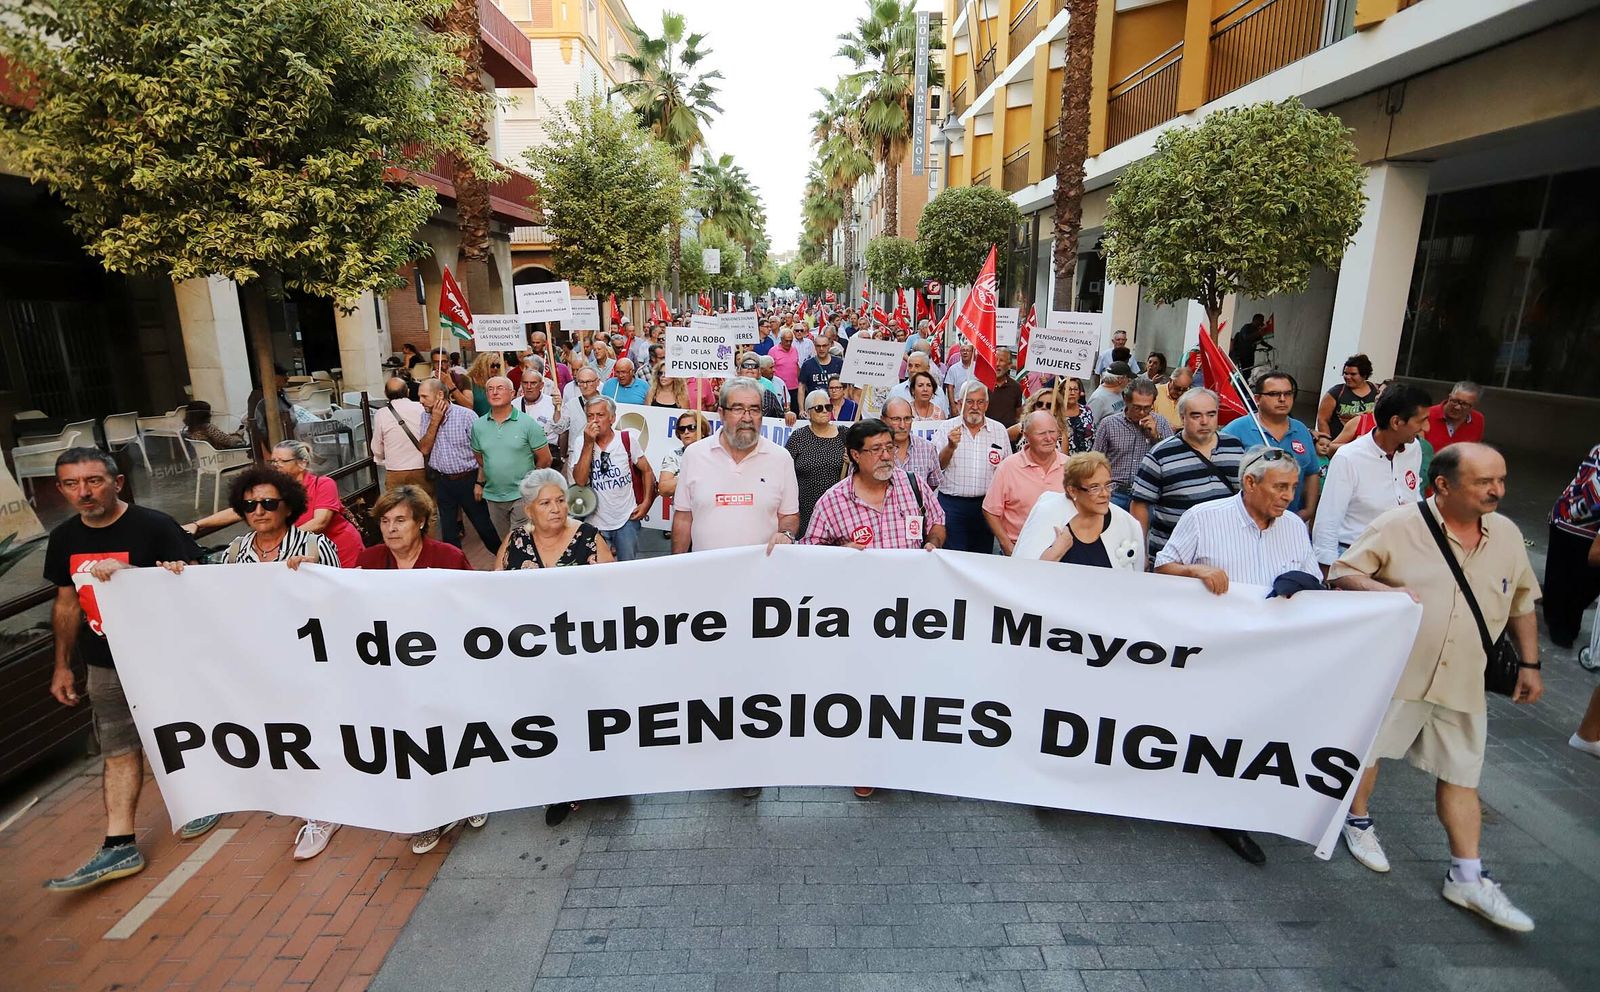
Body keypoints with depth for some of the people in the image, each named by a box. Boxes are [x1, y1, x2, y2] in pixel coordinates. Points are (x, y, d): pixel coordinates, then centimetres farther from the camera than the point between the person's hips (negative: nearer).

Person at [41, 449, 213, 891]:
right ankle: (119, 847, 13)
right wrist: (62, 666, 14)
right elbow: (67, 603, 13)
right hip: (106, 666, 5)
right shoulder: (64, 538, 4)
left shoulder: (154, 526, -15)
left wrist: (129, 573, -31)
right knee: (118, 751, 8)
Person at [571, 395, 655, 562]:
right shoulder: (582, 443, -2)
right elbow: (580, 480, -15)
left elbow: (647, 471, 3)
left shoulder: (627, 439, -5)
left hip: (627, 519, -1)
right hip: (596, 522, 1)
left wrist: (646, 503, -7)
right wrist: (589, 443, -18)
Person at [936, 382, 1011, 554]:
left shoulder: (999, 430, 9)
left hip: (986, 504, 2)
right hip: (952, 503, -2)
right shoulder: (947, 428, 3)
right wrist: (950, 447, -20)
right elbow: (935, 467, -3)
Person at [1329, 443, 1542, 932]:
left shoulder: (1507, 535, 4)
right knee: (1367, 749, 10)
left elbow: (1521, 603, 16)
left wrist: (1530, 663, 15)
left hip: (1464, 681, 4)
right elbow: (1342, 573, -11)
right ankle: (1359, 822, 35)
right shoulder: (1398, 525, -12)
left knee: (1461, 775, 10)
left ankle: (1467, 878, 21)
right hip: (1393, 669, -4)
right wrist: (1386, 590, -29)